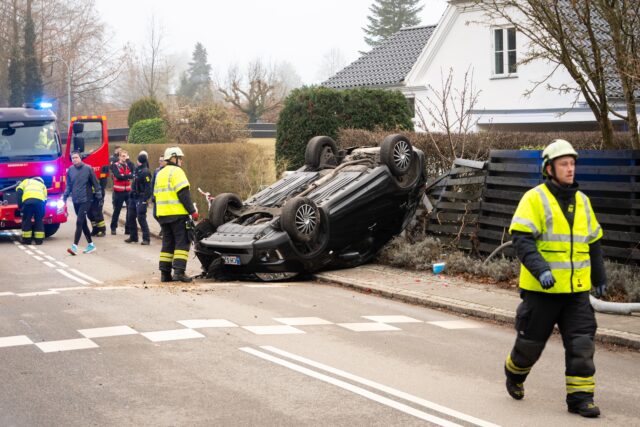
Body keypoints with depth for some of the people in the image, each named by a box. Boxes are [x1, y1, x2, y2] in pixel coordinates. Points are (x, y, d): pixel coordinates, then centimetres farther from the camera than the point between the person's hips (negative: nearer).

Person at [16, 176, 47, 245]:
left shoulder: (26, 181, 35)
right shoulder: (42, 185, 38)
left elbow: (19, 191, 16)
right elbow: (45, 199, 27)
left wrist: (19, 205, 15)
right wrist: (42, 214, 32)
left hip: (27, 200, -1)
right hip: (40, 200, 1)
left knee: (26, 220, 10)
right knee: (39, 220, 14)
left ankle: (27, 239, 15)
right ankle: (39, 239, 14)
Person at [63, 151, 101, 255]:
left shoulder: (88, 169, -6)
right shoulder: (70, 170, 6)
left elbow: (95, 183, -2)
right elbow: (68, 185, 13)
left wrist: (98, 195, -3)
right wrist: (65, 197, 5)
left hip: (85, 200, -5)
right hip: (75, 201, 5)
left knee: (79, 222, -13)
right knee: (83, 223, 12)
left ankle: (75, 246, -15)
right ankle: (90, 244, 23)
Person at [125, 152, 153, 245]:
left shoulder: (145, 172, -16)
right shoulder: (137, 169, 10)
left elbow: (148, 187, -20)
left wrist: (145, 199, -22)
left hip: (141, 198, -9)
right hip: (133, 197, 9)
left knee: (141, 218, -8)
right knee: (131, 217, 12)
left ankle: (146, 238, -3)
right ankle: (133, 237, 22)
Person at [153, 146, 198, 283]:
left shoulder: (160, 174, 20)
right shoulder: (176, 172, -7)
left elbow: (156, 195, 22)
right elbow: (183, 194, -16)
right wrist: (192, 211, -15)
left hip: (162, 214, 8)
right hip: (177, 214, -8)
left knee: (167, 243, 11)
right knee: (182, 242, -6)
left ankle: (165, 273, 7)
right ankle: (179, 271, -15)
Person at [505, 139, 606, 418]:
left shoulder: (582, 201, 12)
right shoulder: (535, 199, -8)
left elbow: (593, 242, 21)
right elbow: (521, 238, -16)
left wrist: (600, 278, 25)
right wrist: (540, 269, -28)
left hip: (576, 290, 5)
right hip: (541, 289, -4)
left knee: (581, 343, -4)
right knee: (531, 340, 9)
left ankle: (580, 397, 2)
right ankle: (514, 374, 37)